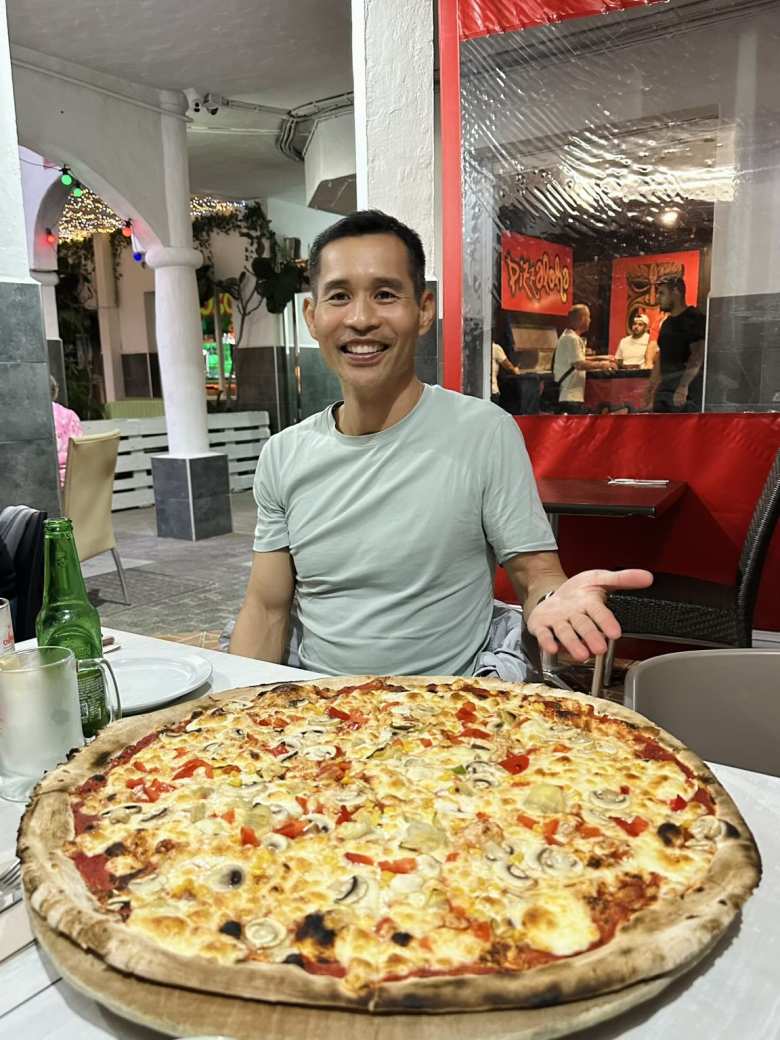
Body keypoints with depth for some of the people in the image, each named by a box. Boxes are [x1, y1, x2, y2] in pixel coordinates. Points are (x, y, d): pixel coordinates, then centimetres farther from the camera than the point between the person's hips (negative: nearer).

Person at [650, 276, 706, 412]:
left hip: (687, 390, -8)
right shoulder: (667, 323, 20)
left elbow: (698, 356, -17)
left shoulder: (694, 318, -7)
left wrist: (683, 386, -27)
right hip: (665, 388, 8)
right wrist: (652, 385, 19)